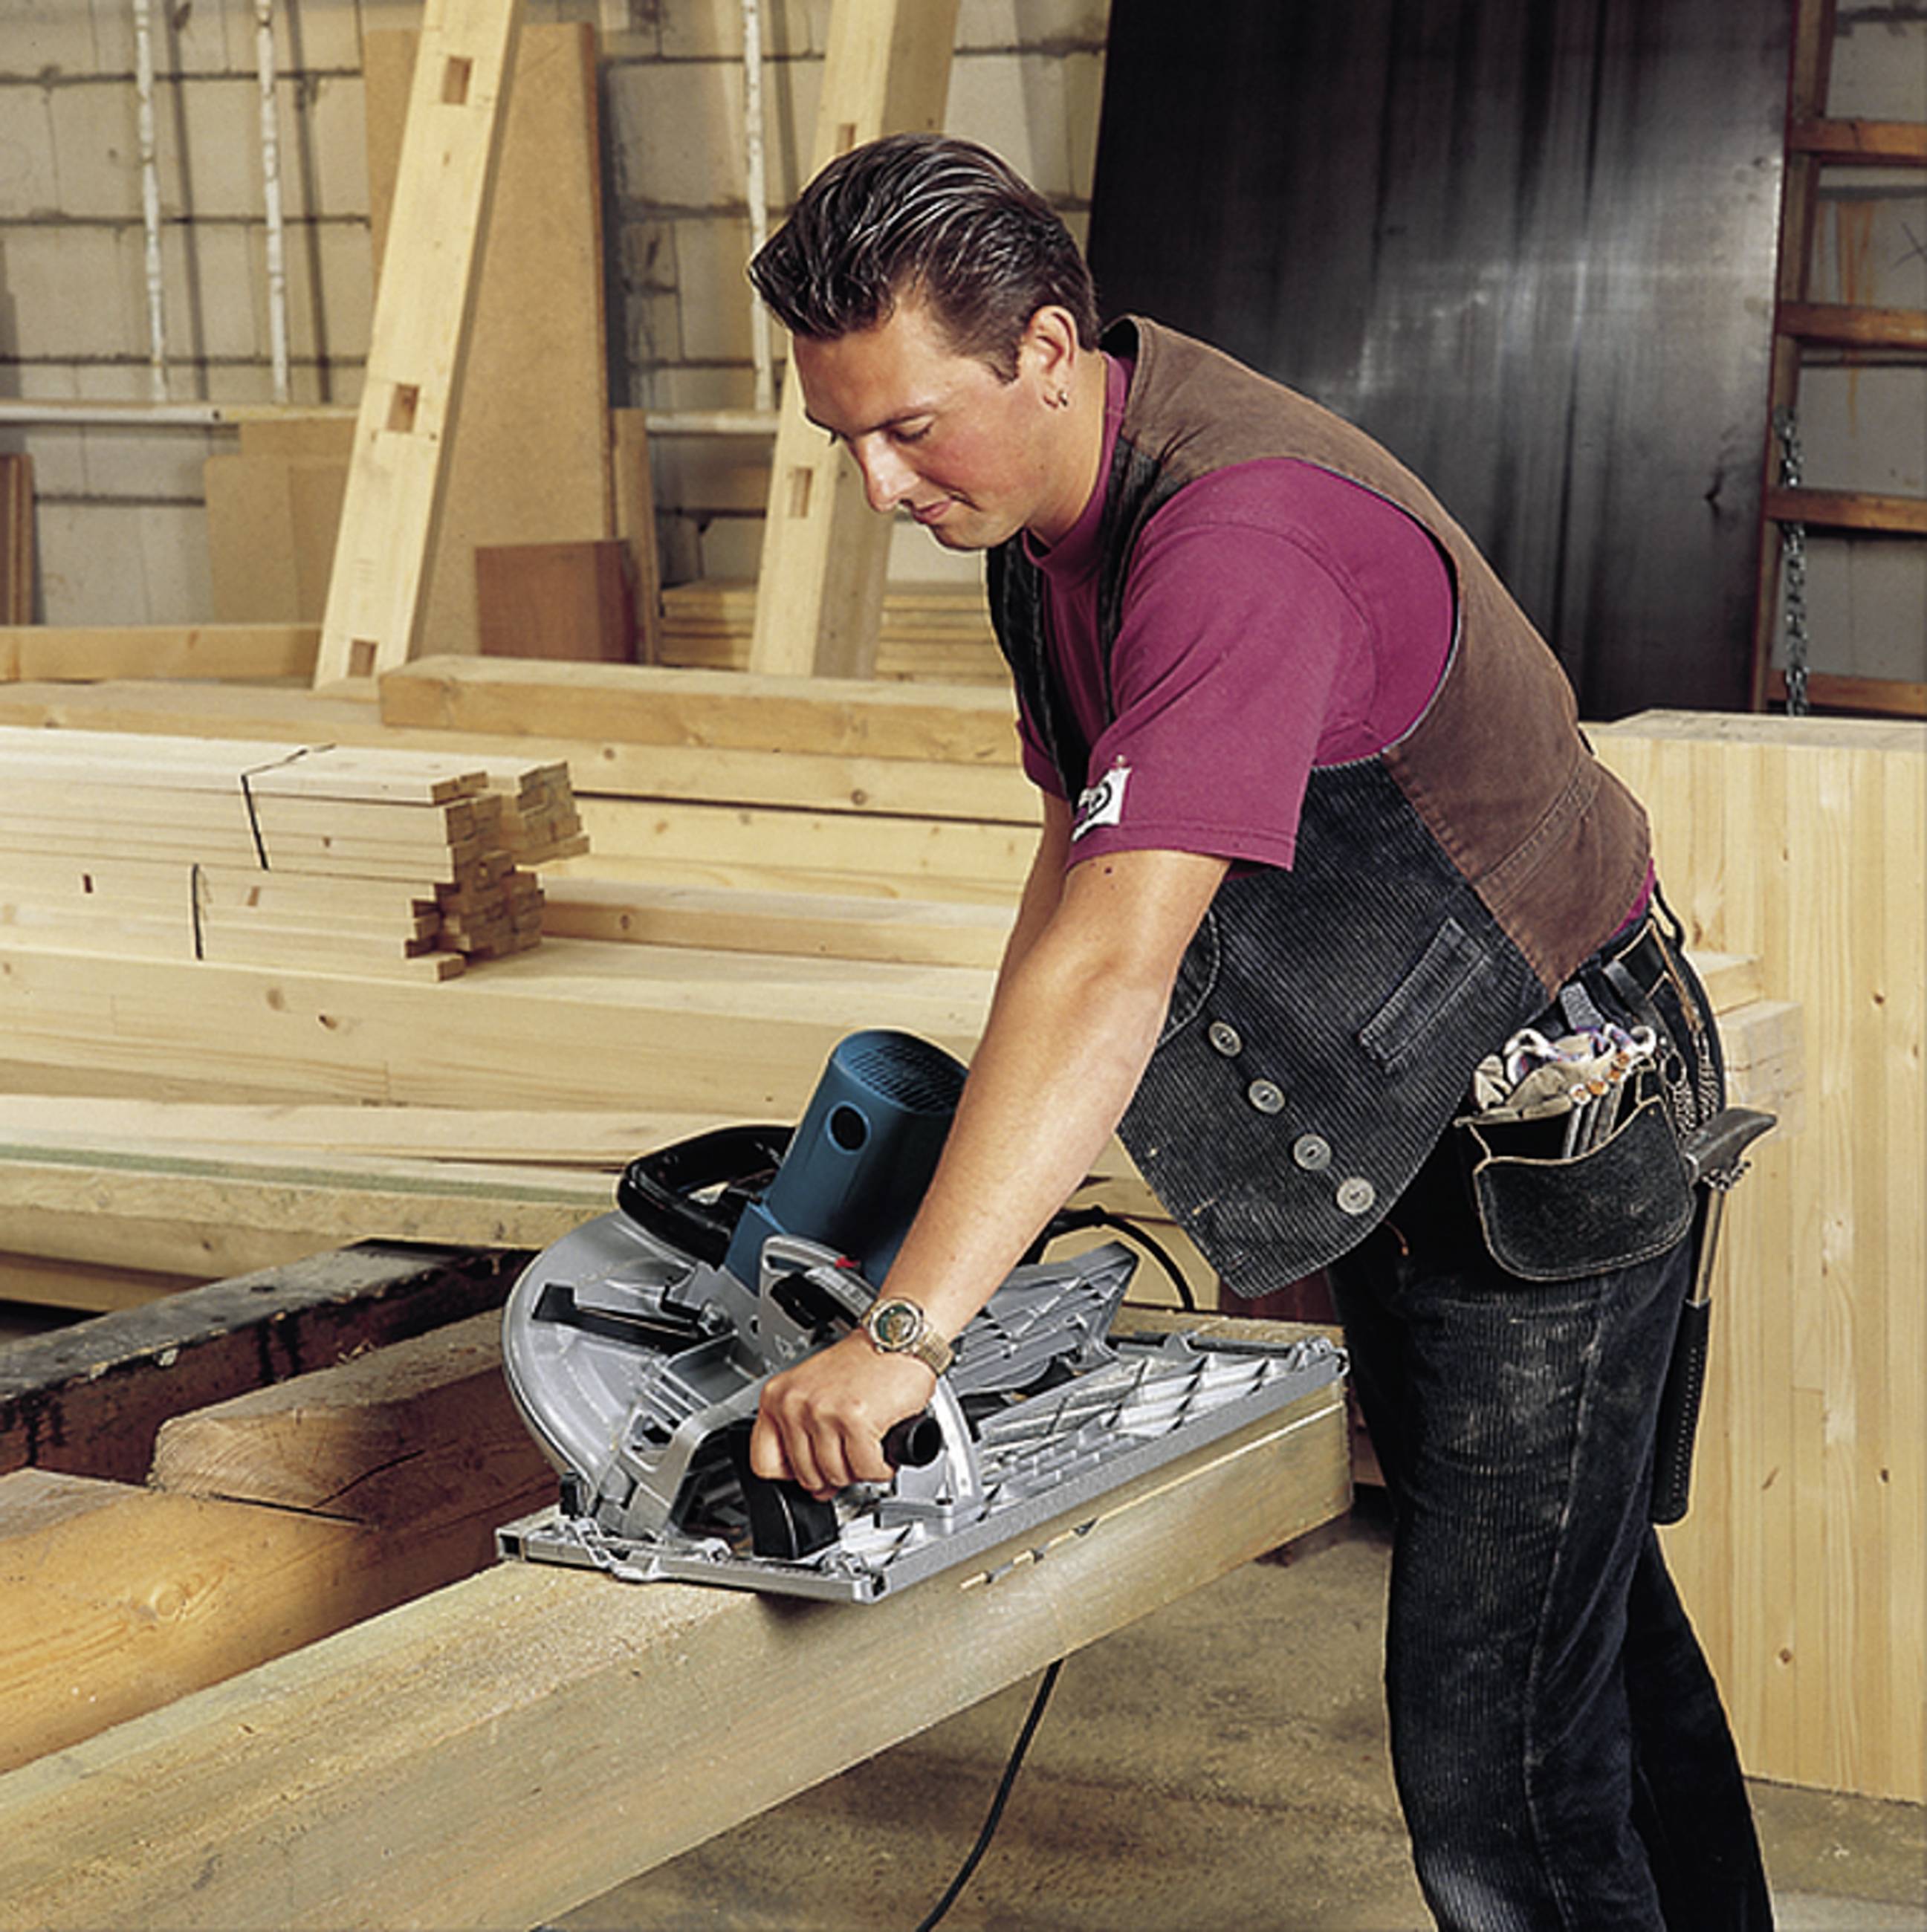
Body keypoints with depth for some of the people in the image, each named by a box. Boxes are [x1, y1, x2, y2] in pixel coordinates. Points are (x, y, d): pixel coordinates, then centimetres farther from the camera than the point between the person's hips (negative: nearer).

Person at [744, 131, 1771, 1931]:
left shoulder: (1245, 534, -32)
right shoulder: (1043, 500, -1)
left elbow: (1112, 970, -41)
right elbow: (1080, 843, 10)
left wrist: (908, 1330, -45)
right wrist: (981, 1159, 1)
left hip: (1540, 1151, -9)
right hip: (1383, 1134, 10)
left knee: (1492, 1746, -7)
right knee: (1594, 1632, 24)